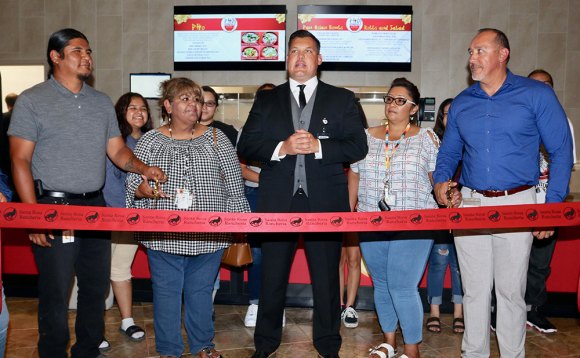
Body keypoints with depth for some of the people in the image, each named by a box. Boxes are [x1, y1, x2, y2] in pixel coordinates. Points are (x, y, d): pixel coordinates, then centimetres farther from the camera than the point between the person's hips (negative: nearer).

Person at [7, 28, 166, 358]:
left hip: (96, 206, 5)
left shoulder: (102, 102, 11)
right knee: (55, 293, 2)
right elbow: (20, 160, -7)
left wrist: (143, 168, -9)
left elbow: (117, 150, 12)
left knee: (96, 287, 14)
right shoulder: (32, 101, -3)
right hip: (54, 207, -5)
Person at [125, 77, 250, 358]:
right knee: (166, 291, 8)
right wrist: (142, 189, -18)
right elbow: (132, 182, 5)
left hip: (208, 235, 1)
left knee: (201, 291, 13)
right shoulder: (150, 141, 3)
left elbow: (233, 183, 6)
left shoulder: (216, 138, 4)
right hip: (163, 236, 0)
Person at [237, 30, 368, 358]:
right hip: (277, 201, 1)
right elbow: (246, 145, 4)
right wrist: (282, 147, -13)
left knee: (326, 277, 7)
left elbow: (358, 146, 0)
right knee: (272, 276, 10)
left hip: (325, 201, -1)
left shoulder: (342, 99, 9)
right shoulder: (266, 100, 12)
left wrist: (318, 146, -15)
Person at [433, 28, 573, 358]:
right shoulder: (462, 103, 9)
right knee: (474, 290, 11)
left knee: (511, 291, 5)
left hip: (517, 205, -3)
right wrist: (441, 180, -5)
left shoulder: (537, 94, -2)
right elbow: (449, 152, 16)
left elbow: (561, 152, -1)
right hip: (468, 205, 3)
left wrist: (553, 207, -8)